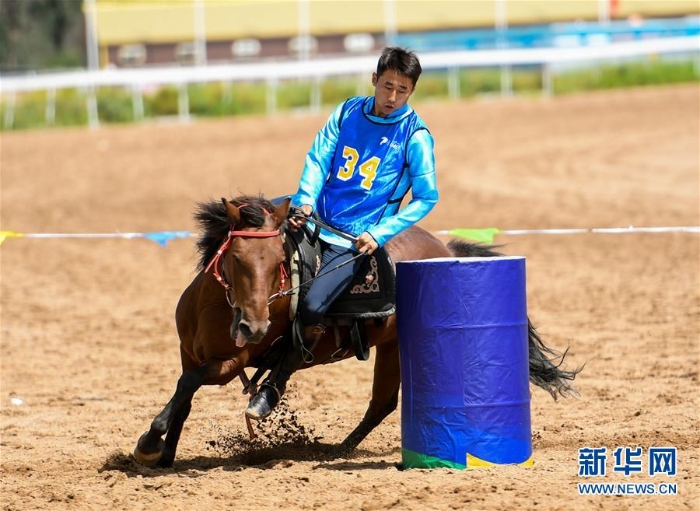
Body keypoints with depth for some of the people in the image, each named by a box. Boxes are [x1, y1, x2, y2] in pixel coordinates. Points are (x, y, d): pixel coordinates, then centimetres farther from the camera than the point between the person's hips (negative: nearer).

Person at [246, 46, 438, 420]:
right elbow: (318, 158, 1)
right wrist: (305, 200, -17)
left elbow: (426, 198, -5)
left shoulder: (415, 137, -7)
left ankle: (275, 384, -5)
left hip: (357, 239, -5)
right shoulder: (348, 112, 4)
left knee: (311, 309, -22)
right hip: (316, 220, 5)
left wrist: (380, 233, -13)